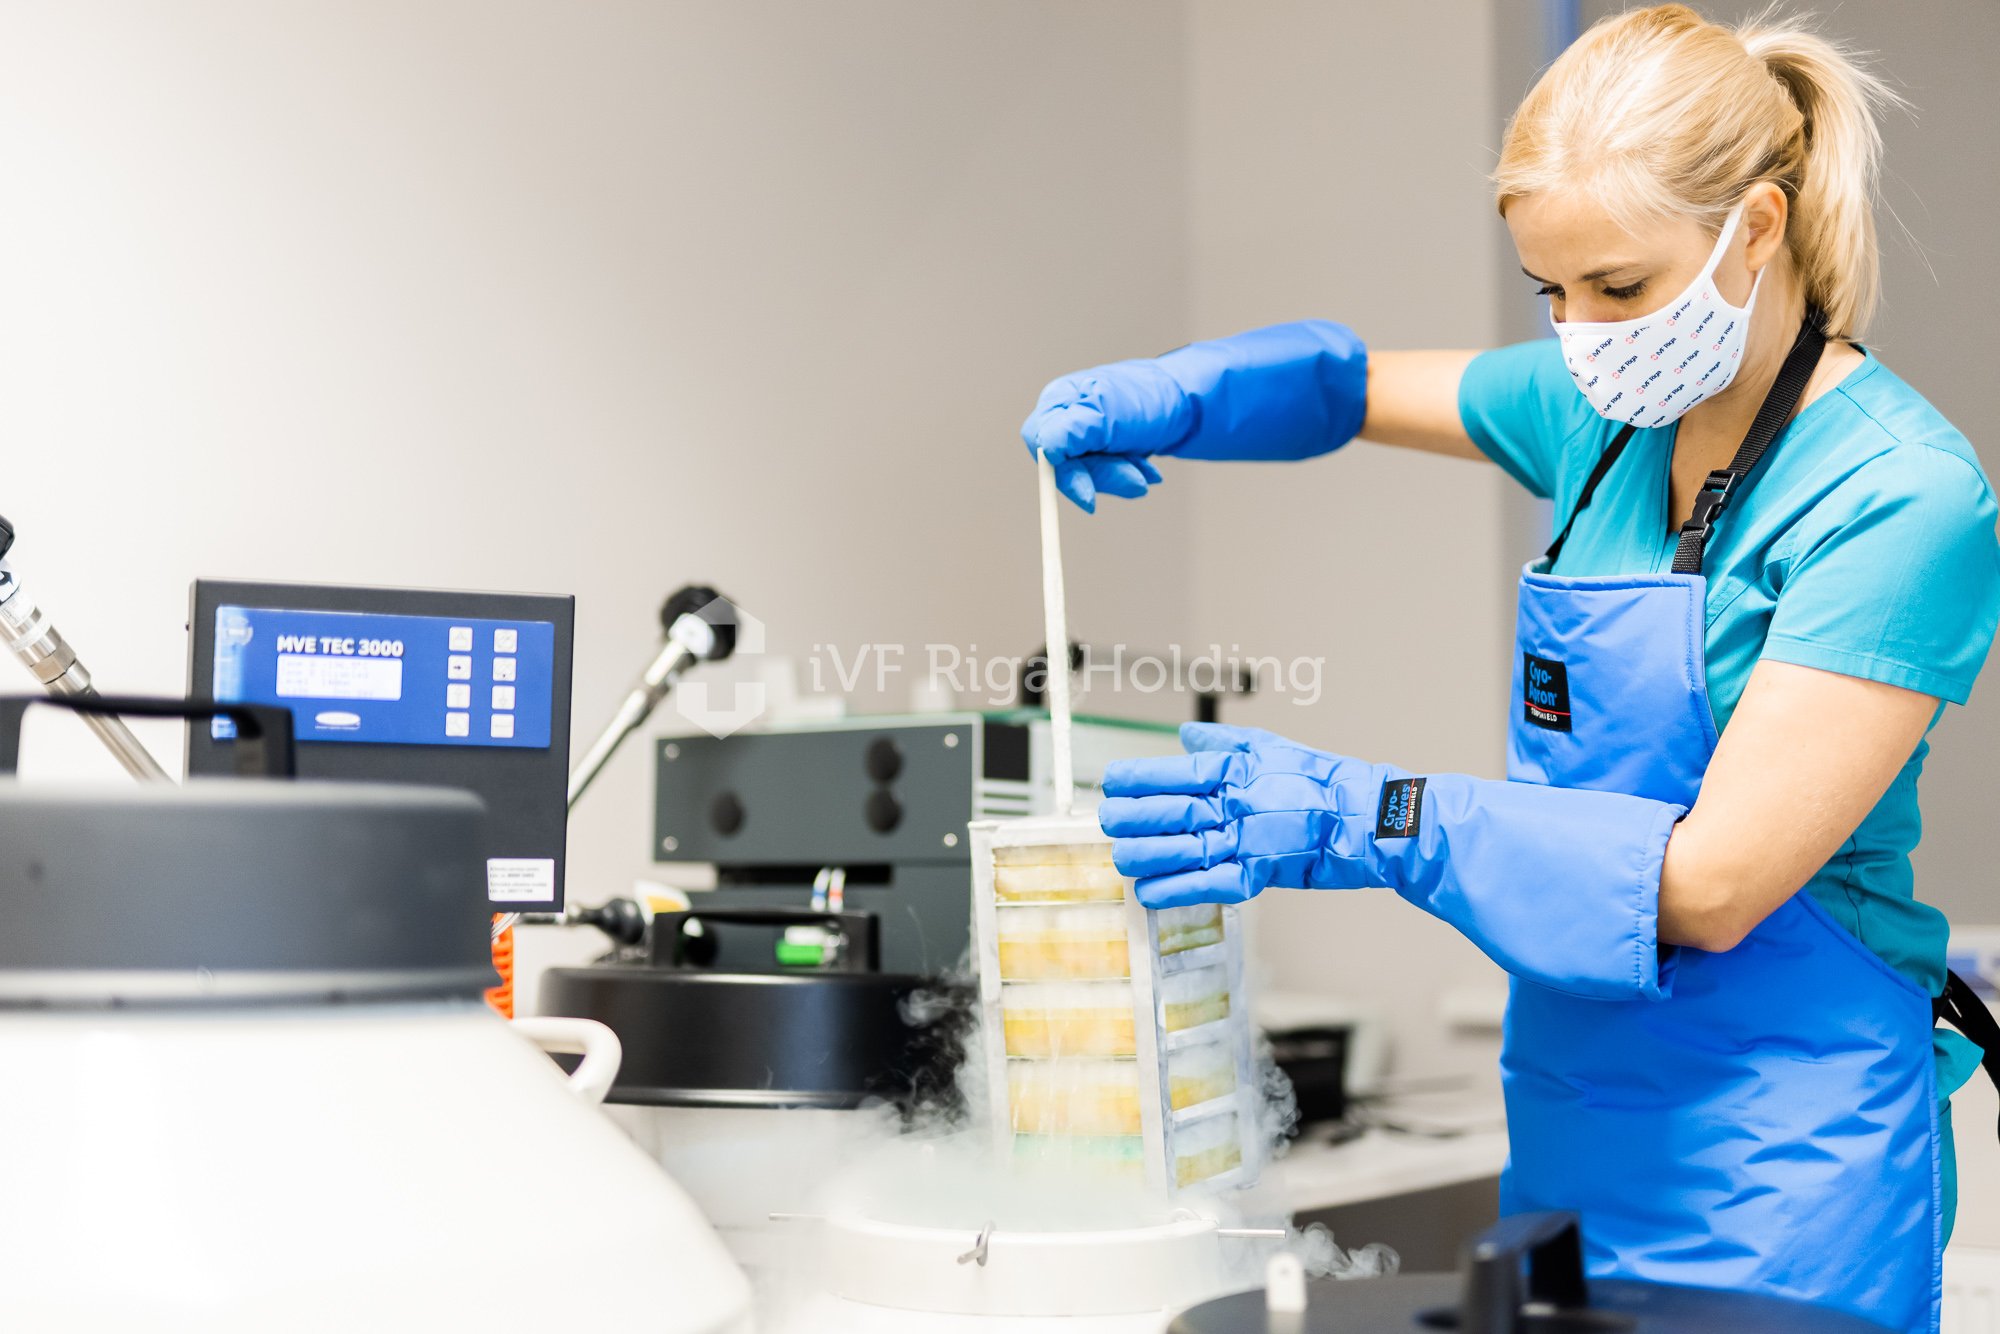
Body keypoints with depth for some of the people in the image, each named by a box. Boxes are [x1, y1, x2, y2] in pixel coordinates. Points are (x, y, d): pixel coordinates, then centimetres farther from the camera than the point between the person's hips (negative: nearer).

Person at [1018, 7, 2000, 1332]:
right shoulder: (1610, 408, 3)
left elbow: (1714, 878, -23)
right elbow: (1354, 380, 19)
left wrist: (1360, 820, -28)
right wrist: (1167, 398, -1)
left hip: (1775, 1161, -6)